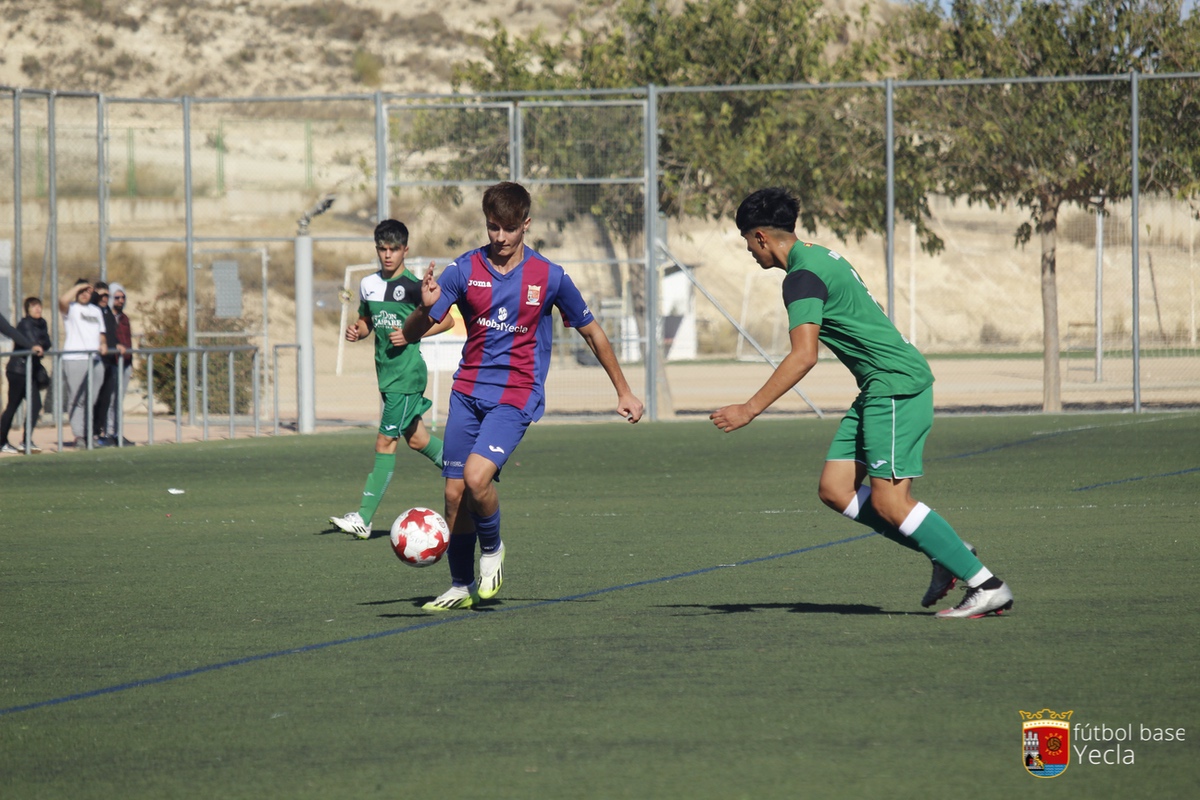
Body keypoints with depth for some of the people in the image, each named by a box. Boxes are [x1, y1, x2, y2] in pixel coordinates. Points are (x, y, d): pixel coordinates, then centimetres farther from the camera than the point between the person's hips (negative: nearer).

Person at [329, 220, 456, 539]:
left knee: (385, 441, -10)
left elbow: (446, 320, -6)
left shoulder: (414, 286, -11)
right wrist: (357, 331, 0)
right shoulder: (368, 285, 9)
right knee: (415, 438, 17)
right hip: (386, 370, 8)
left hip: (407, 371, -8)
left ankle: (364, 518, -12)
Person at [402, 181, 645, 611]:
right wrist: (426, 308, -25)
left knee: (477, 476, -24)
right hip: (467, 393, 3)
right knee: (455, 493, 3)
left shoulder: (550, 277, -4)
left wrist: (624, 392, 13)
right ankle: (461, 587, 20)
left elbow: (592, 333, 10)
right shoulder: (464, 269, -1)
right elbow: (411, 335, -2)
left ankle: (492, 550, 4)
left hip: (516, 396, -3)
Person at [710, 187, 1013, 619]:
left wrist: (751, 409, -24)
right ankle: (945, 554, 7)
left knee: (888, 501, -12)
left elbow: (803, 356, -25)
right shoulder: (821, 256, 17)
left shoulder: (802, 278, -14)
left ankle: (986, 586, -9)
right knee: (835, 490, 5)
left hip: (896, 384, -10)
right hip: (880, 388, 10)